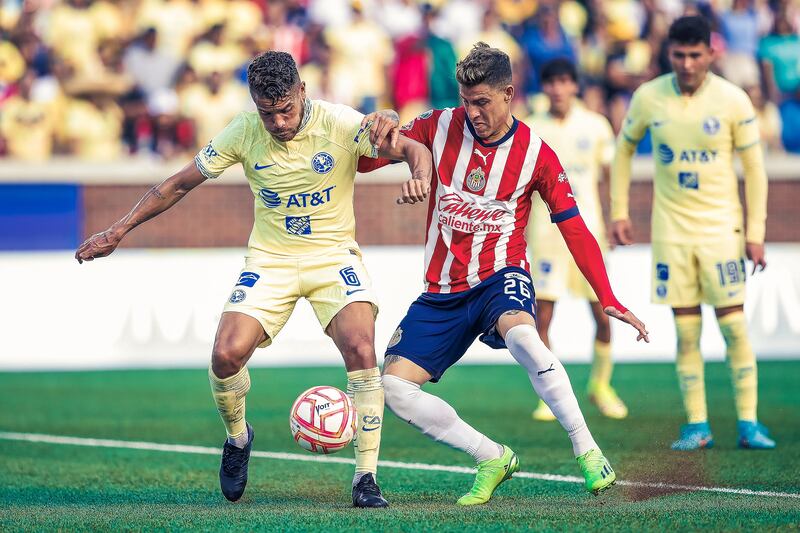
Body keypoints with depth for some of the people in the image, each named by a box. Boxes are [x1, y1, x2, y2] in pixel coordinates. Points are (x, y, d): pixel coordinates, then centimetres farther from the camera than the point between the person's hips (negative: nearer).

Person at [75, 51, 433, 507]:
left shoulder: (340, 124, -16)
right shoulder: (243, 133, -9)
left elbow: (415, 150, -19)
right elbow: (178, 185, 3)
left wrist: (420, 177, -43)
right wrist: (119, 230, 3)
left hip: (333, 255, -2)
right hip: (270, 259, 2)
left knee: (360, 348, -26)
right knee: (226, 354, -18)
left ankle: (367, 477, -16)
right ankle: (238, 437, 16)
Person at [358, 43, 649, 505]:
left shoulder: (536, 154, -5)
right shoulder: (440, 126, -1)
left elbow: (575, 229, -1)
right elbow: (364, 162, 2)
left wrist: (608, 299, -10)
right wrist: (375, 137, -23)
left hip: (500, 276, -4)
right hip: (443, 292, 4)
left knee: (521, 335, -39)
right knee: (394, 387, -12)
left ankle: (588, 452, -29)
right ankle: (493, 459, 3)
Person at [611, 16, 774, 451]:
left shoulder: (733, 101, -8)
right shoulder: (648, 98, -2)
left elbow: (754, 167, -1)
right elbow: (624, 149, 14)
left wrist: (755, 232, -5)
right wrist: (619, 211, 9)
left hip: (722, 228, -1)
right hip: (671, 231, 2)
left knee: (734, 325, -4)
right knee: (686, 331, 1)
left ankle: (748, 423, 2)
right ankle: (697, 426, 6)